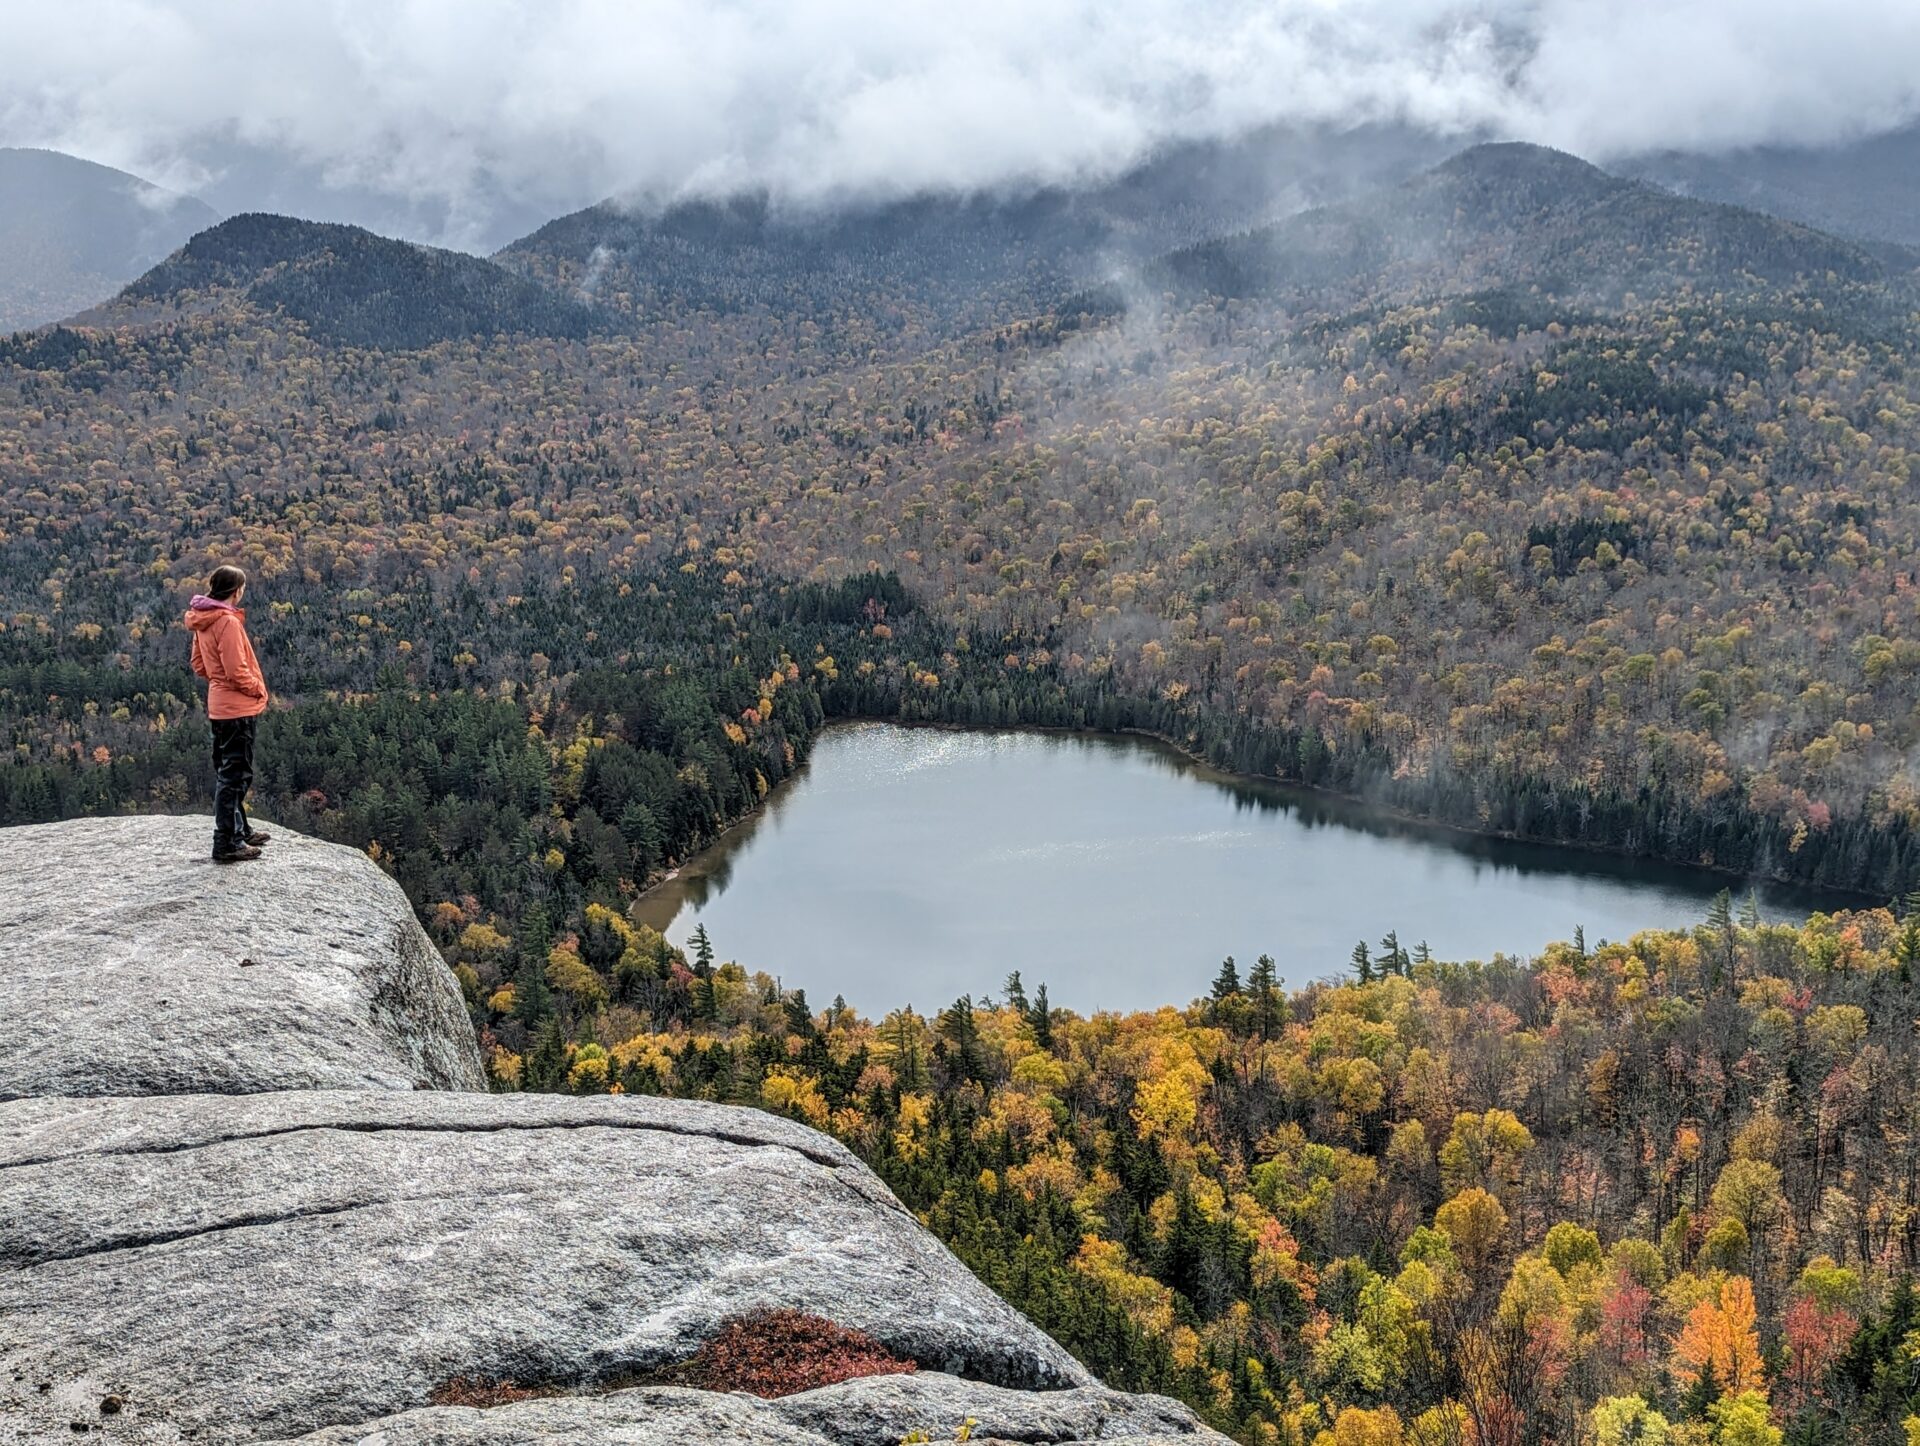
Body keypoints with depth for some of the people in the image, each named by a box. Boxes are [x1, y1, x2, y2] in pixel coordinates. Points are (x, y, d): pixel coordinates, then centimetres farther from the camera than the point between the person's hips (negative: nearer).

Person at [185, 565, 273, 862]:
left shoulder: (203, 621, 7)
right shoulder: (228, 621, -21)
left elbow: (199, 665, 15)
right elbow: (236, 671, -22)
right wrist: (258, 688, -7)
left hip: (219, 707, 10)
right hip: (238, 707, -10)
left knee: (228, 772, 19)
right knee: (235, 775, -4)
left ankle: (239, 830, 32)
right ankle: (226, 844, -2)